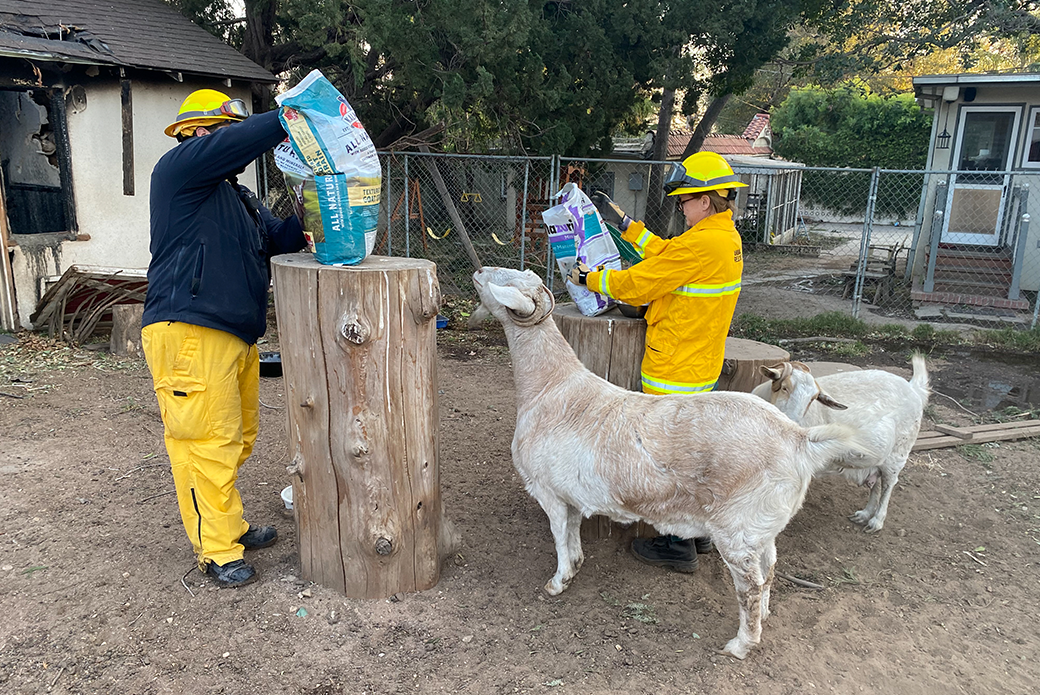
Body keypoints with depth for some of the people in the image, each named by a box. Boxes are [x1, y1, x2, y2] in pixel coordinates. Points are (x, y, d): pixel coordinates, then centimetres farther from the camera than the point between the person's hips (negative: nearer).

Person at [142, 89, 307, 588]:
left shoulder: (237, 196, 26)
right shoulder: (178, 169, -2)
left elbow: (279, 238, 19)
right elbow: (238, 142, -16)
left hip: (236, 335, 10)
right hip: (188, 332, -9)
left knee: (239, 438, 14)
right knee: (208, 442, -7)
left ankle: (228, 527, 27)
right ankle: (217, 551, 2)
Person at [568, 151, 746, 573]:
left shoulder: (702, 244, -22)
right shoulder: (728, 238, 9)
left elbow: (637, 284, -17)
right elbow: (665, 255, 18)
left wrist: (589, 278, -2)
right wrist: (622, 222, 20)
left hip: (675, 372, -10)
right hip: (700, 367, 10)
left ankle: (678, 547, 16)